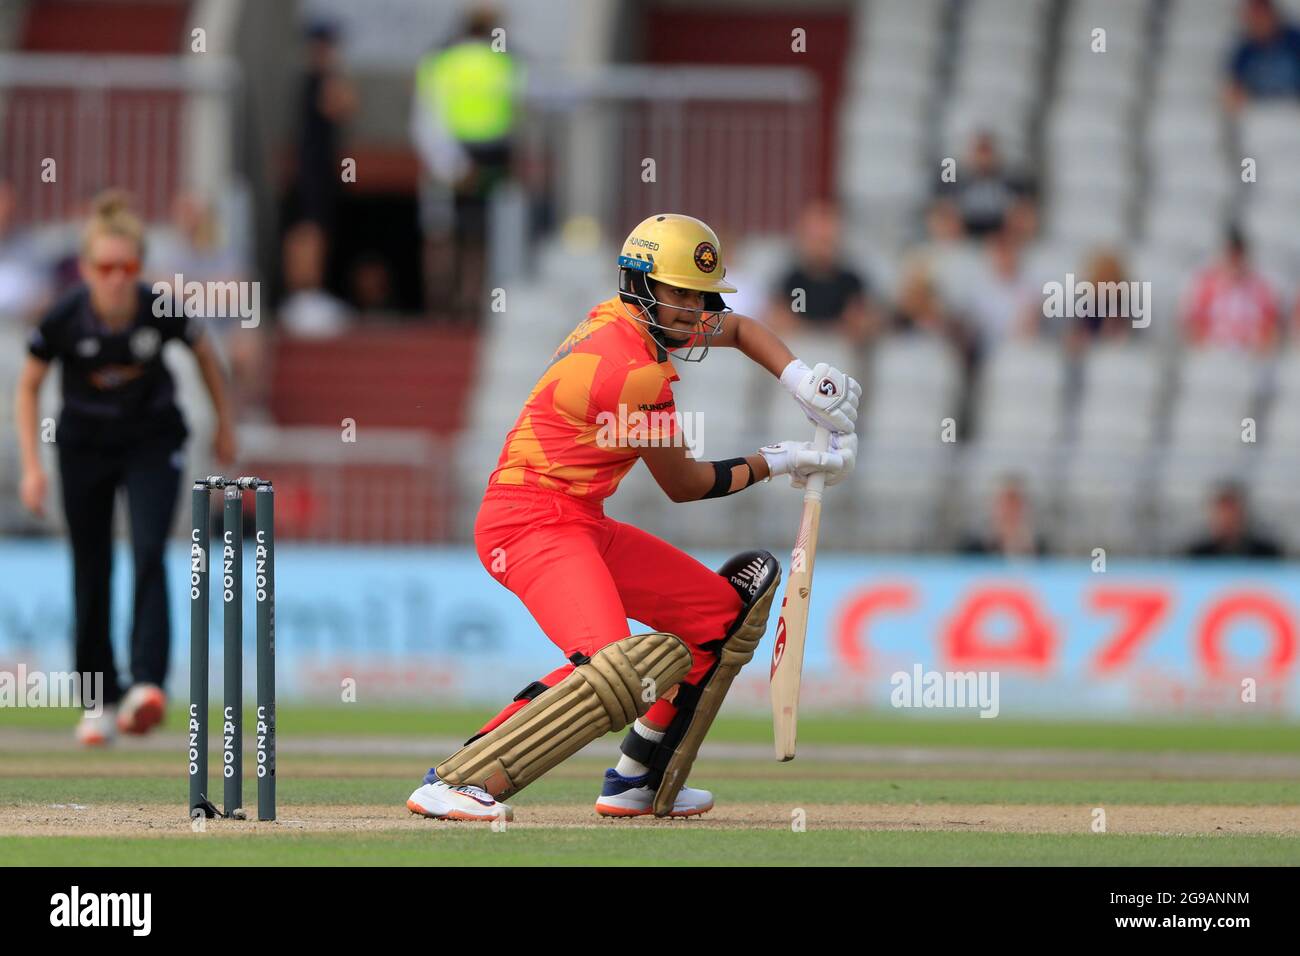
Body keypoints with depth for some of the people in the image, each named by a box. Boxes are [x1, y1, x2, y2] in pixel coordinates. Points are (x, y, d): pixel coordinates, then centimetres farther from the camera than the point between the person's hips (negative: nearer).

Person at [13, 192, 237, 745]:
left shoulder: (163, 311, -22)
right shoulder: (64, 320, -23)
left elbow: (204, 352, 0)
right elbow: (27, 388, -7)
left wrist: (224, 423, 9)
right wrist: (31, 465, -13)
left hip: (153, 441, -1)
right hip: (85, 445, 1)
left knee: (149, 554, -20)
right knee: (92, 572, 3)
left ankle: (148, 683, -28)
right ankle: (100, 700, 15)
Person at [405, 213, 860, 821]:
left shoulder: (628, 319, 10)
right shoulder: (636, 370, -19)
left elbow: (735, 329, 28)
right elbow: (682, 484, -6)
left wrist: (803, 383, 10)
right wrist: (776, 462, 6)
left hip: (583, 524, 11)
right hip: (532, 522, -11)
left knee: (724, 616, 19)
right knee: (620, 667, -34)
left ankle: (639, 784, 25)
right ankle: (455, 783, -32)